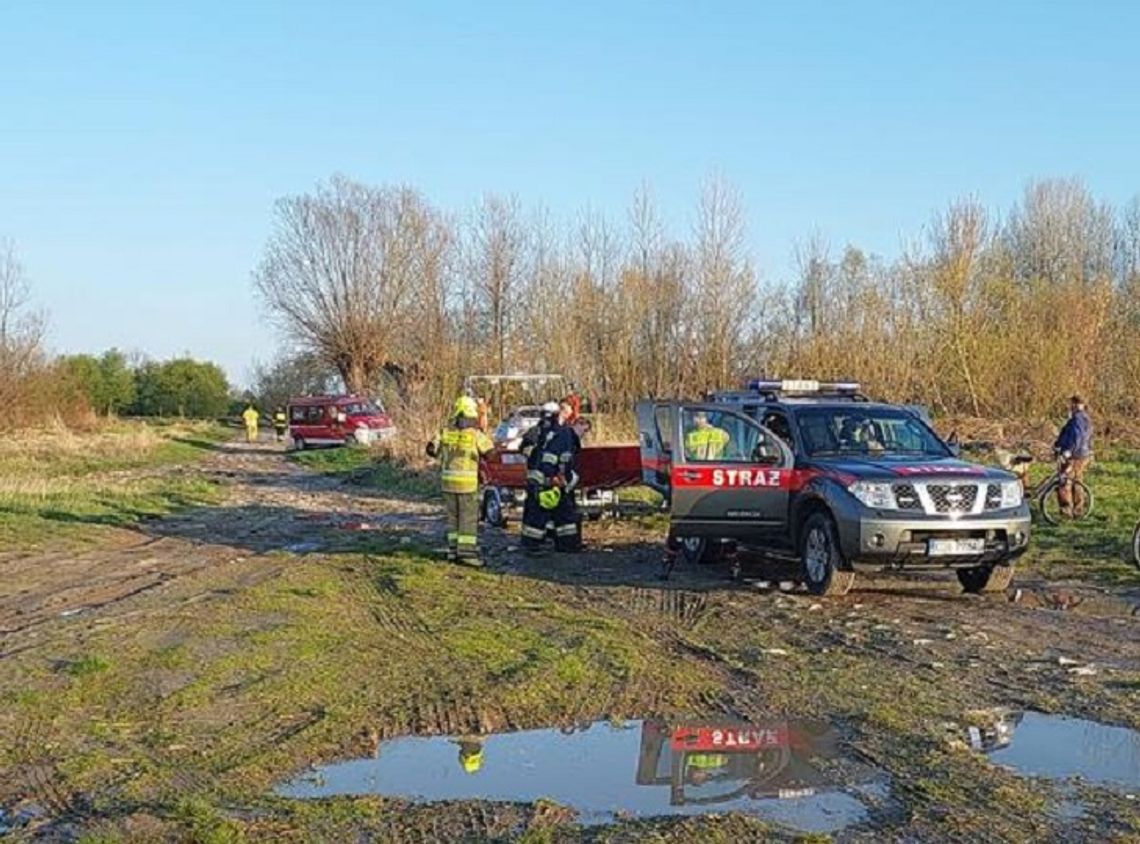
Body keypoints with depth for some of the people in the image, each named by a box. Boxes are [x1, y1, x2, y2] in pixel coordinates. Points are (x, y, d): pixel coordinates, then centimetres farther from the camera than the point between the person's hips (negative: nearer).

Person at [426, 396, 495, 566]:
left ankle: (453, 551, 17)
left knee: (453, 516, 14)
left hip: (448, 481, 5)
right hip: (467, 482, -4)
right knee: (469, 518, 0)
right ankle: (466, 552, -4)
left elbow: (432, 449, 8)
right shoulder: (475, 435, -10)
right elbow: (490, 452, 0)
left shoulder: (446, 432, 1)